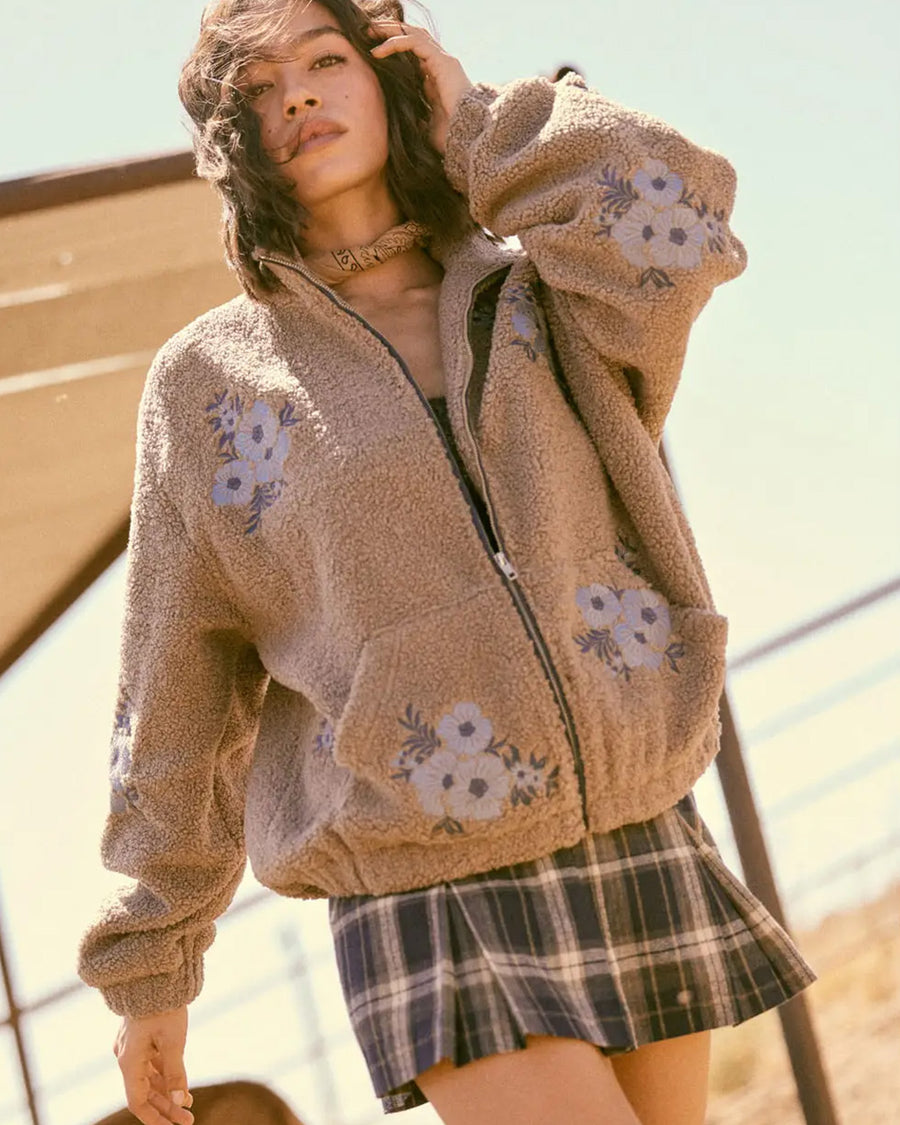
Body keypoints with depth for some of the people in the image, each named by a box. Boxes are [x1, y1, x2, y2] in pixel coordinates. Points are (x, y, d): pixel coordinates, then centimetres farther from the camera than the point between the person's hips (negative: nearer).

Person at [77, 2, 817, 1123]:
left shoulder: (533, 298, 8)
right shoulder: (209, 379, 2)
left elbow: (672, 226, -17)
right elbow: (175, 703, 4)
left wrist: (477, 122, -2)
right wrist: (148, 966, 6)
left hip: (641, 860, 3)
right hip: (437, 911, -3)